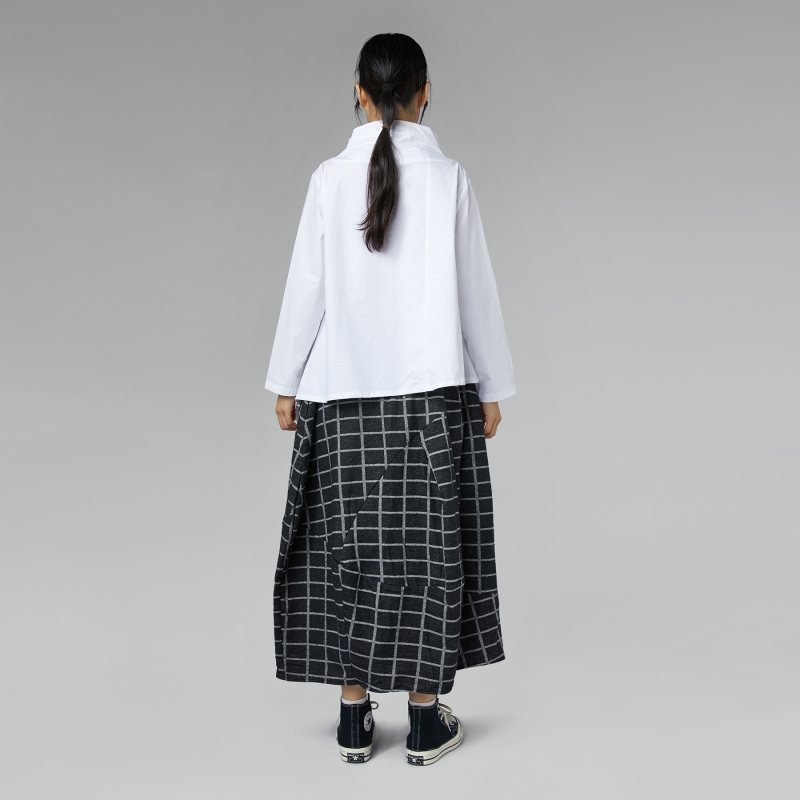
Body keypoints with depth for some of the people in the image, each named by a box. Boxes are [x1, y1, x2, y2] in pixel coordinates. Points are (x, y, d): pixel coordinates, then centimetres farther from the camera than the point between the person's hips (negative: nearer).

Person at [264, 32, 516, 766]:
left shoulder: (331, 179, -3)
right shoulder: (449, 177, -3)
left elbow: (305, 289, -2)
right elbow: (477, 292, -1)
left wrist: (285, 382, 8)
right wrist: (491, 389, 7)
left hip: (344, 391, 1)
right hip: (432, 391, -1)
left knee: (350, 546, 9)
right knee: (429, 547, 6)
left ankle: (354, 719, 15)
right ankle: (427, 720, 12)